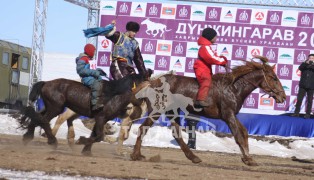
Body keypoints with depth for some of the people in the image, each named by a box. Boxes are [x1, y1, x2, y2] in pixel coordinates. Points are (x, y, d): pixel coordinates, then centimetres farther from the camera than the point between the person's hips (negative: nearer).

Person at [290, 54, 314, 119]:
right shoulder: (304, 64, 9)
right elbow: (300, 68, -11)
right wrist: (306, 62, -24)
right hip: (303, 85, 1)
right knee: (299, 99, -1)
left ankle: (308, 114, 4)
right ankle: (296, 113, 4)